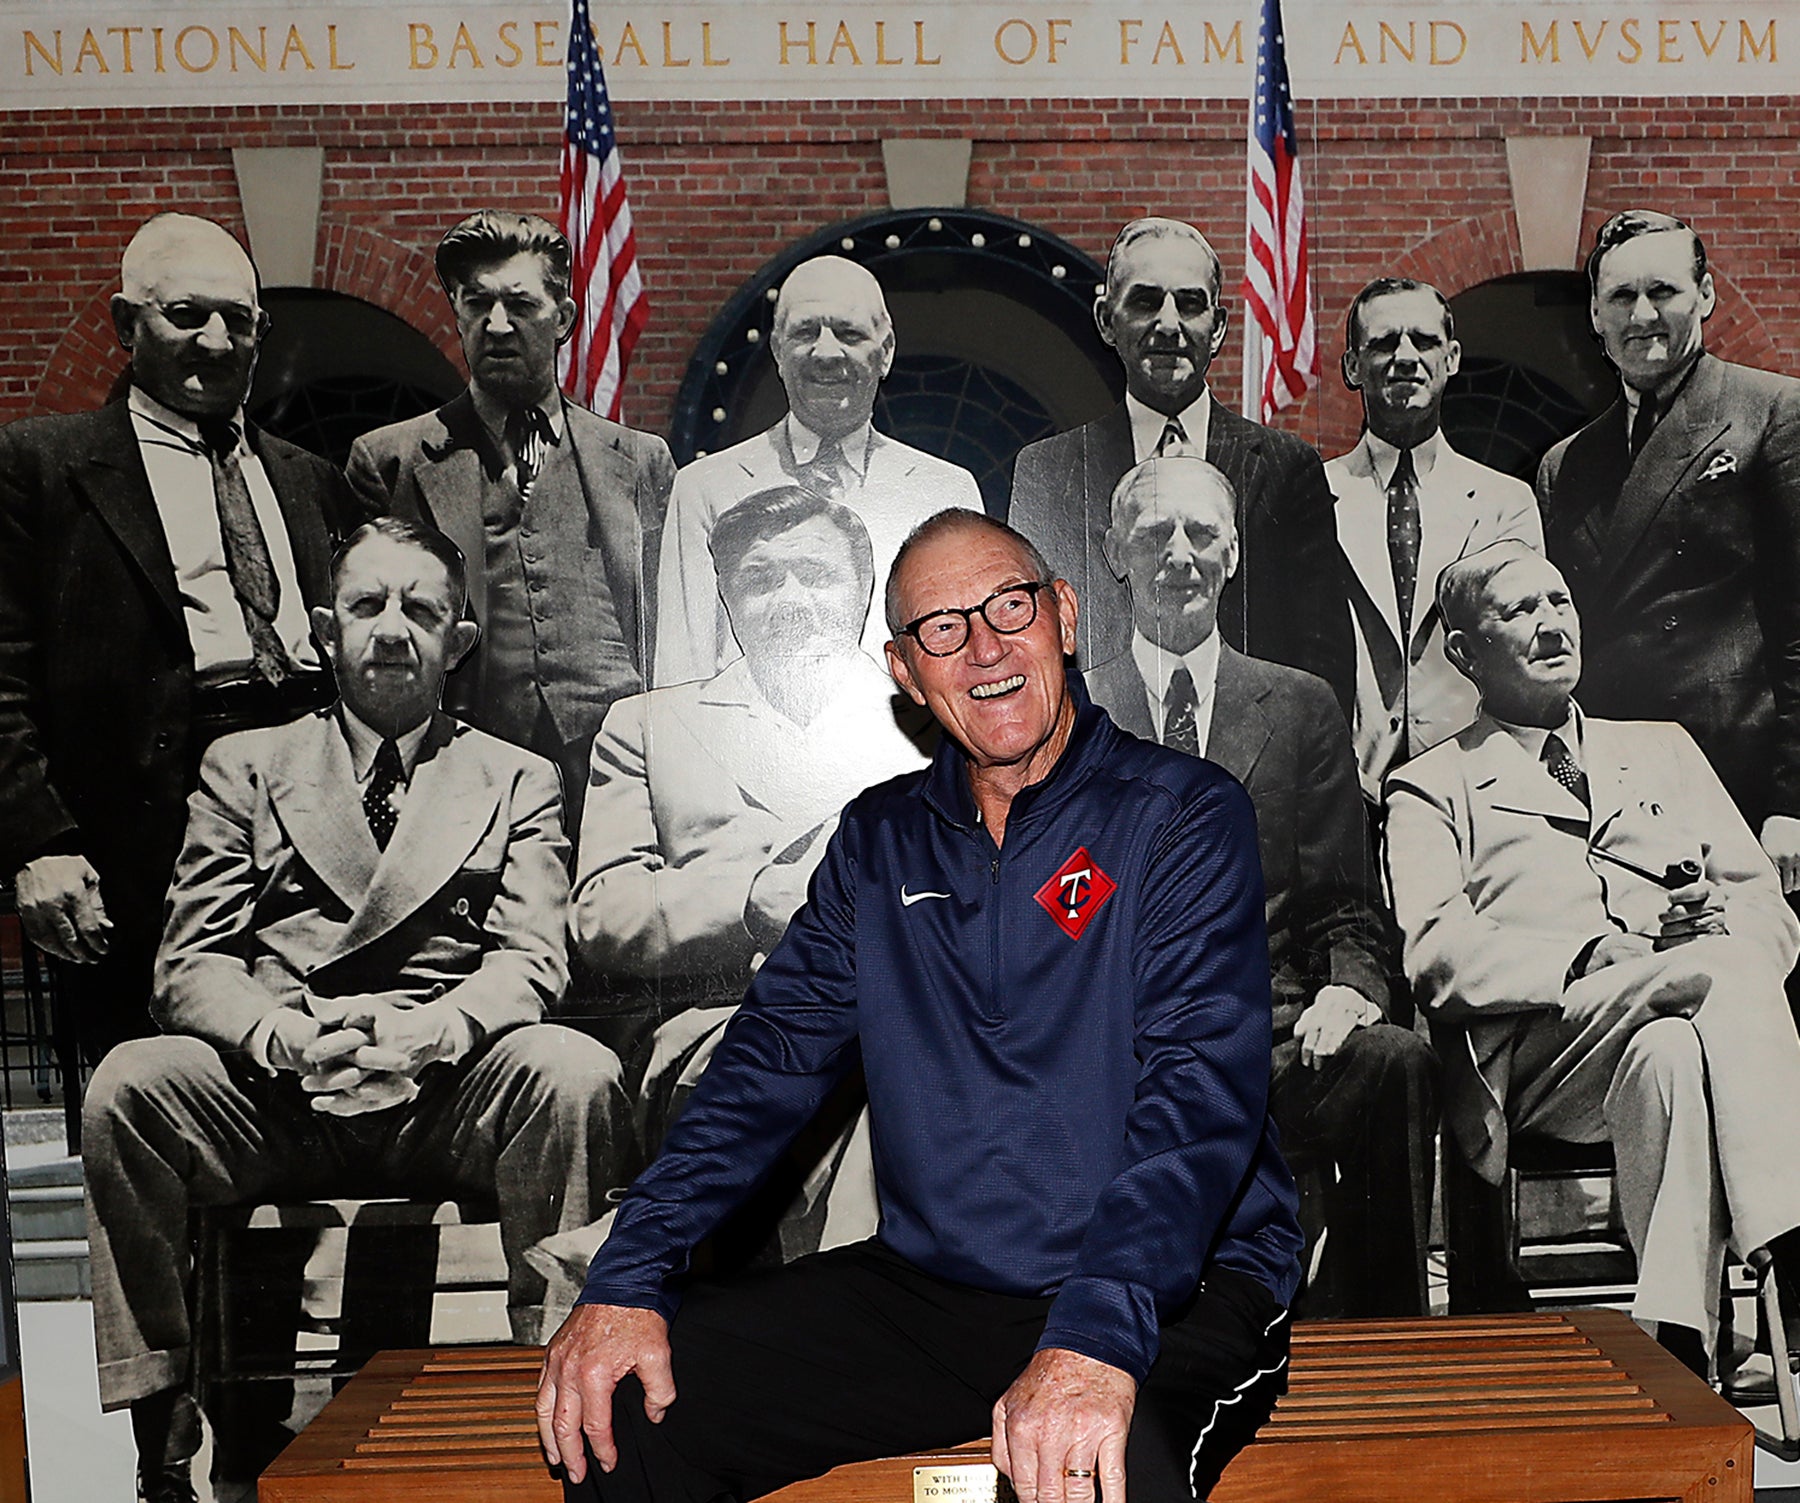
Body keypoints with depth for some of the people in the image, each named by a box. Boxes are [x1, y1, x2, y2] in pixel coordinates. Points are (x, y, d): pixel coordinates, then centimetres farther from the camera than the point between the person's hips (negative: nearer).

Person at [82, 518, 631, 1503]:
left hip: (447, 1100, -1)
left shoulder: (517, 781, 16)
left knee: (574, 1073, -30)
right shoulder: (244, 767, 18)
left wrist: (429, 1031, -21)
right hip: (271, 1100, 2)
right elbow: (189, 963, 7)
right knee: (127, 1083, -26)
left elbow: (531, 960, 2)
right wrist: (288, 1035, -16)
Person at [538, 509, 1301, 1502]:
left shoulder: (1184, 816, -5)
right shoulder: (878, 841, 10)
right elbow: (774, 1053, 5)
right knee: (613, 1412, -8)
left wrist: (1098, 1337, -32)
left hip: (1173, 1293, -4)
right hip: (926, 1287, 4)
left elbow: (1204, 1087, -17)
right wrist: (627, 1279, -8)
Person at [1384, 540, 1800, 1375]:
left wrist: (1718, 928, -6)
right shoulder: (1435, 788, 18)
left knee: (1670, 1055, -36)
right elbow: (1437, 959, 0)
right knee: (1717, 974, -34)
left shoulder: (1662, 750, 32)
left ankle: (1675, 1353, -42)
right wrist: (1602, 959, -15)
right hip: (1537, 1054, -3)